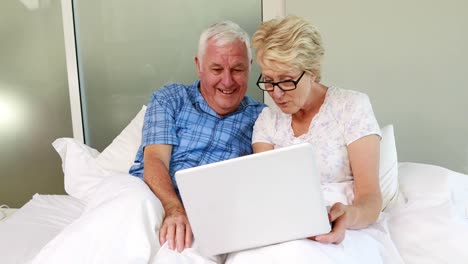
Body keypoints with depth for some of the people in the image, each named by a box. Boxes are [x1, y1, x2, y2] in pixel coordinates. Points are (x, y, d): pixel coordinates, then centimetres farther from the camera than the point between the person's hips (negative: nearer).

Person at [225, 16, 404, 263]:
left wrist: (348, 217, -33)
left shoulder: (352, 106, -3)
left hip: (346, 234, -2)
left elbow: (370, 197, -9)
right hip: (284, 231, 3)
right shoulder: (267, 120, 8)